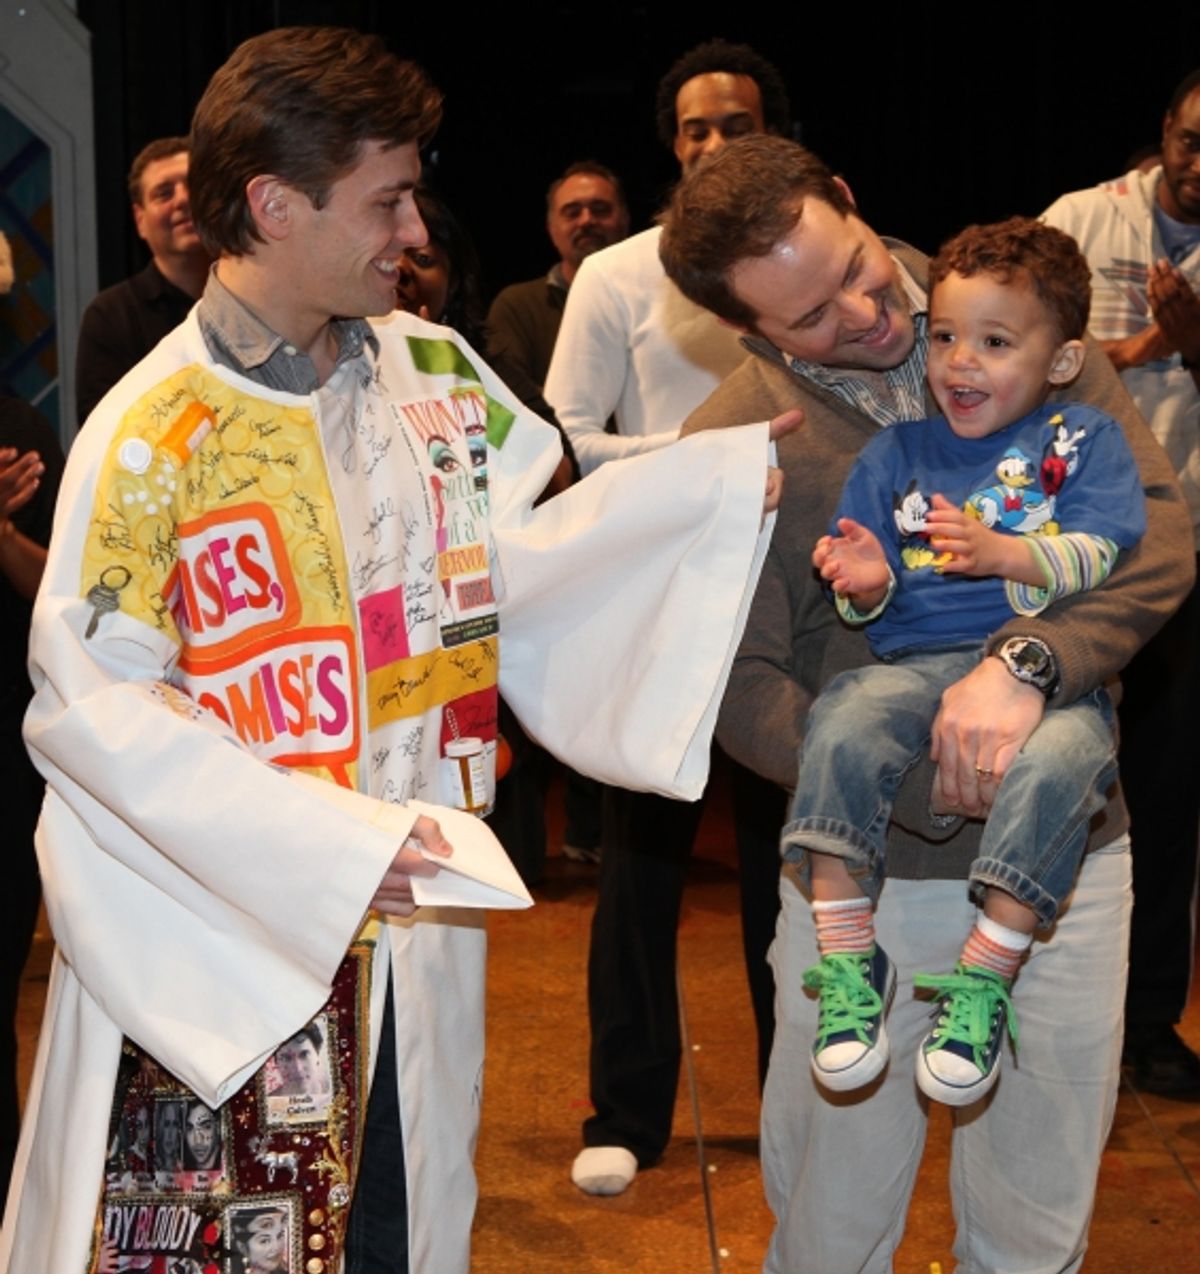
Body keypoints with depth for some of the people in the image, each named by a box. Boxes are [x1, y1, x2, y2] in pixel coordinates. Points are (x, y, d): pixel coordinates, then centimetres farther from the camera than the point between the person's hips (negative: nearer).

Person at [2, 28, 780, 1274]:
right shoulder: (151, 436, -15)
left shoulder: (431, 369, 5)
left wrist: (732, 474, 0)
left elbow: (511, 556, 7)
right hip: (221, 947, -5)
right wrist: (333, 841, -22)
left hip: (406, 918, 6)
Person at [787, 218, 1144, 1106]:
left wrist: (1003, 553, -18)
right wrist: (866, 584, -6)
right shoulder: (897, 450, 22)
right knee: (842, 732, -31)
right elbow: (866, 598, 19)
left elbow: (1102, 558, -1)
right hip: (915, 662, 2)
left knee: (1060, 762, -36)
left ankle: (986, 976, -25)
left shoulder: (1087, 442, 14)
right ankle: (847, 956, -22)